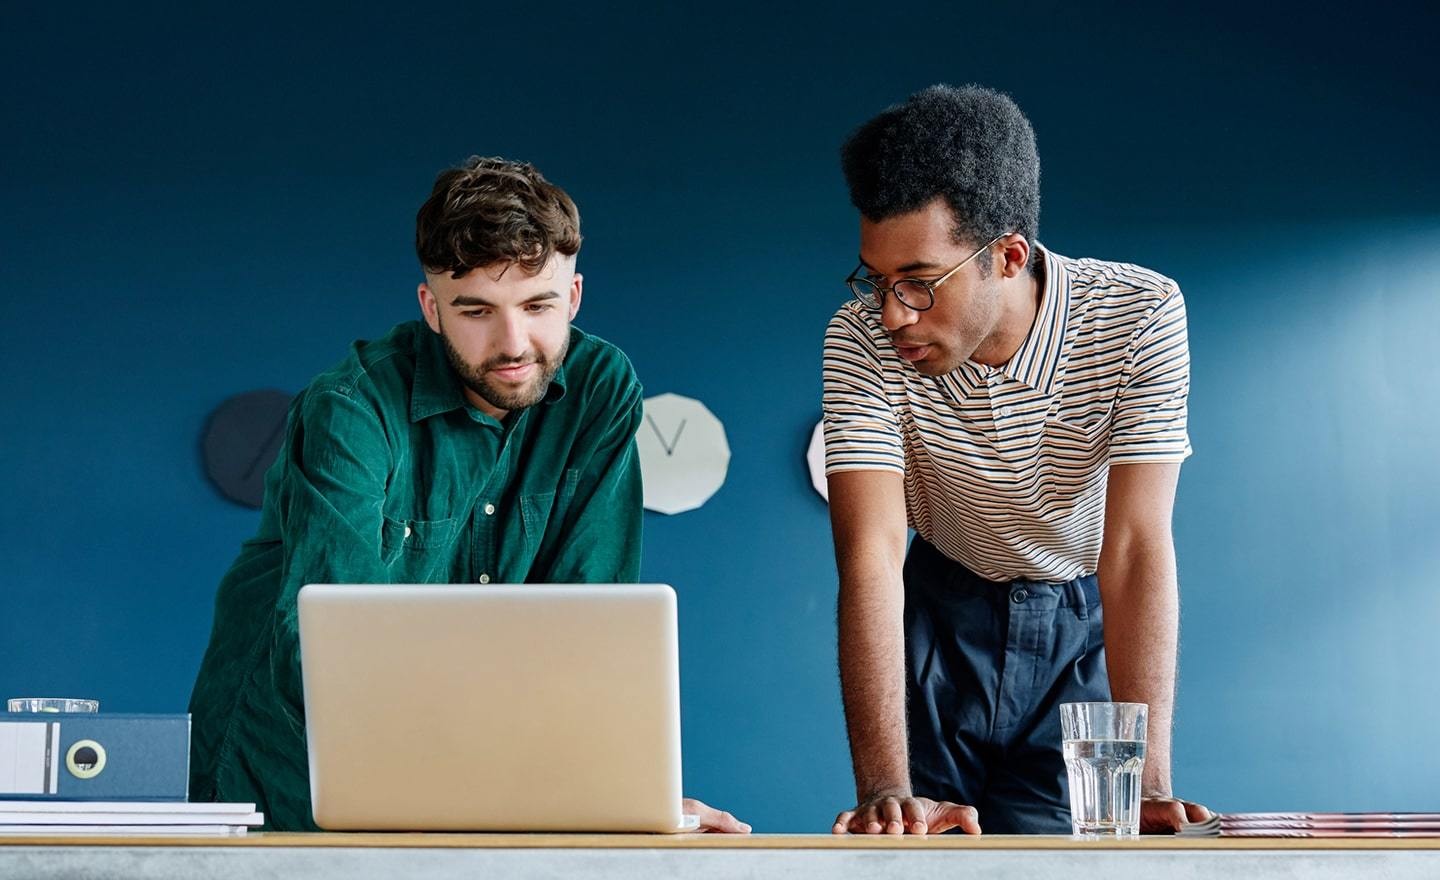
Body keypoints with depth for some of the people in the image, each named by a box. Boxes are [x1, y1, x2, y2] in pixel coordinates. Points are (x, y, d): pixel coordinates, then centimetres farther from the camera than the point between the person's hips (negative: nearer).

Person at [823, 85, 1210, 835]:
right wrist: (884, 789, -42)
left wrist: (1145, 780, -39)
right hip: (944, 613, 1)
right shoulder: (862, 338, -24)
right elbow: (871, 554, -31)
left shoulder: (1140, 316, -26)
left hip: (1088, 619, -1)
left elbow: (1138, 549, -29)